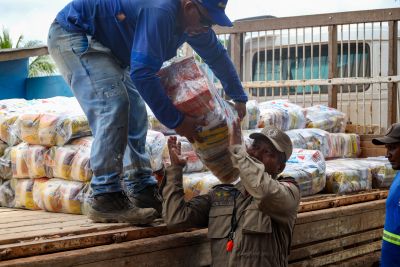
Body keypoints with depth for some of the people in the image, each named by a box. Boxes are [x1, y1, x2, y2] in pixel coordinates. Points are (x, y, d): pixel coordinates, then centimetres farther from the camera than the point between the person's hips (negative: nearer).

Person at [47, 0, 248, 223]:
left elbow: (217, 54, 14)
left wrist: (239, 98, 18)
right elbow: (142, 73, -35)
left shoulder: (192, 20, -3)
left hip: (106, 47, 10)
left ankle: (141, 192, 4)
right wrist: (176, 120, -29)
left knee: (134, 112, 2)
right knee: (113, 105, -24)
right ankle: (105, 200, -24)